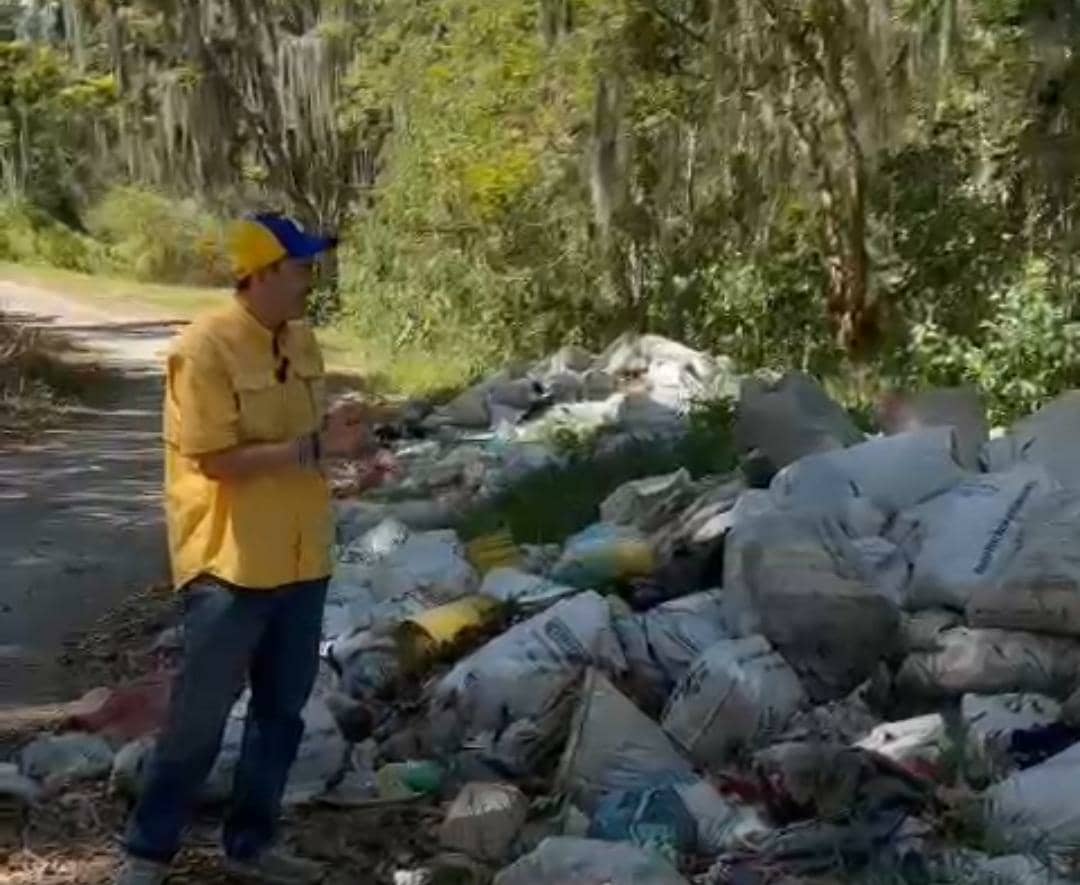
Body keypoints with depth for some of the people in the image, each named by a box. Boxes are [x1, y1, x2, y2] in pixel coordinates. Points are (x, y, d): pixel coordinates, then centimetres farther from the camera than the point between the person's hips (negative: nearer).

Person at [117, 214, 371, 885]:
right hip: (231, 564, -7)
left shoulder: (302, 341, 8)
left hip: (301, 560, 7)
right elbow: (217, 459, -21)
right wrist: (316, 447, -22)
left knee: (283, 711, 15)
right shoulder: (205, 349, -16)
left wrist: (341, 437, -2)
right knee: (199, 718, 3)